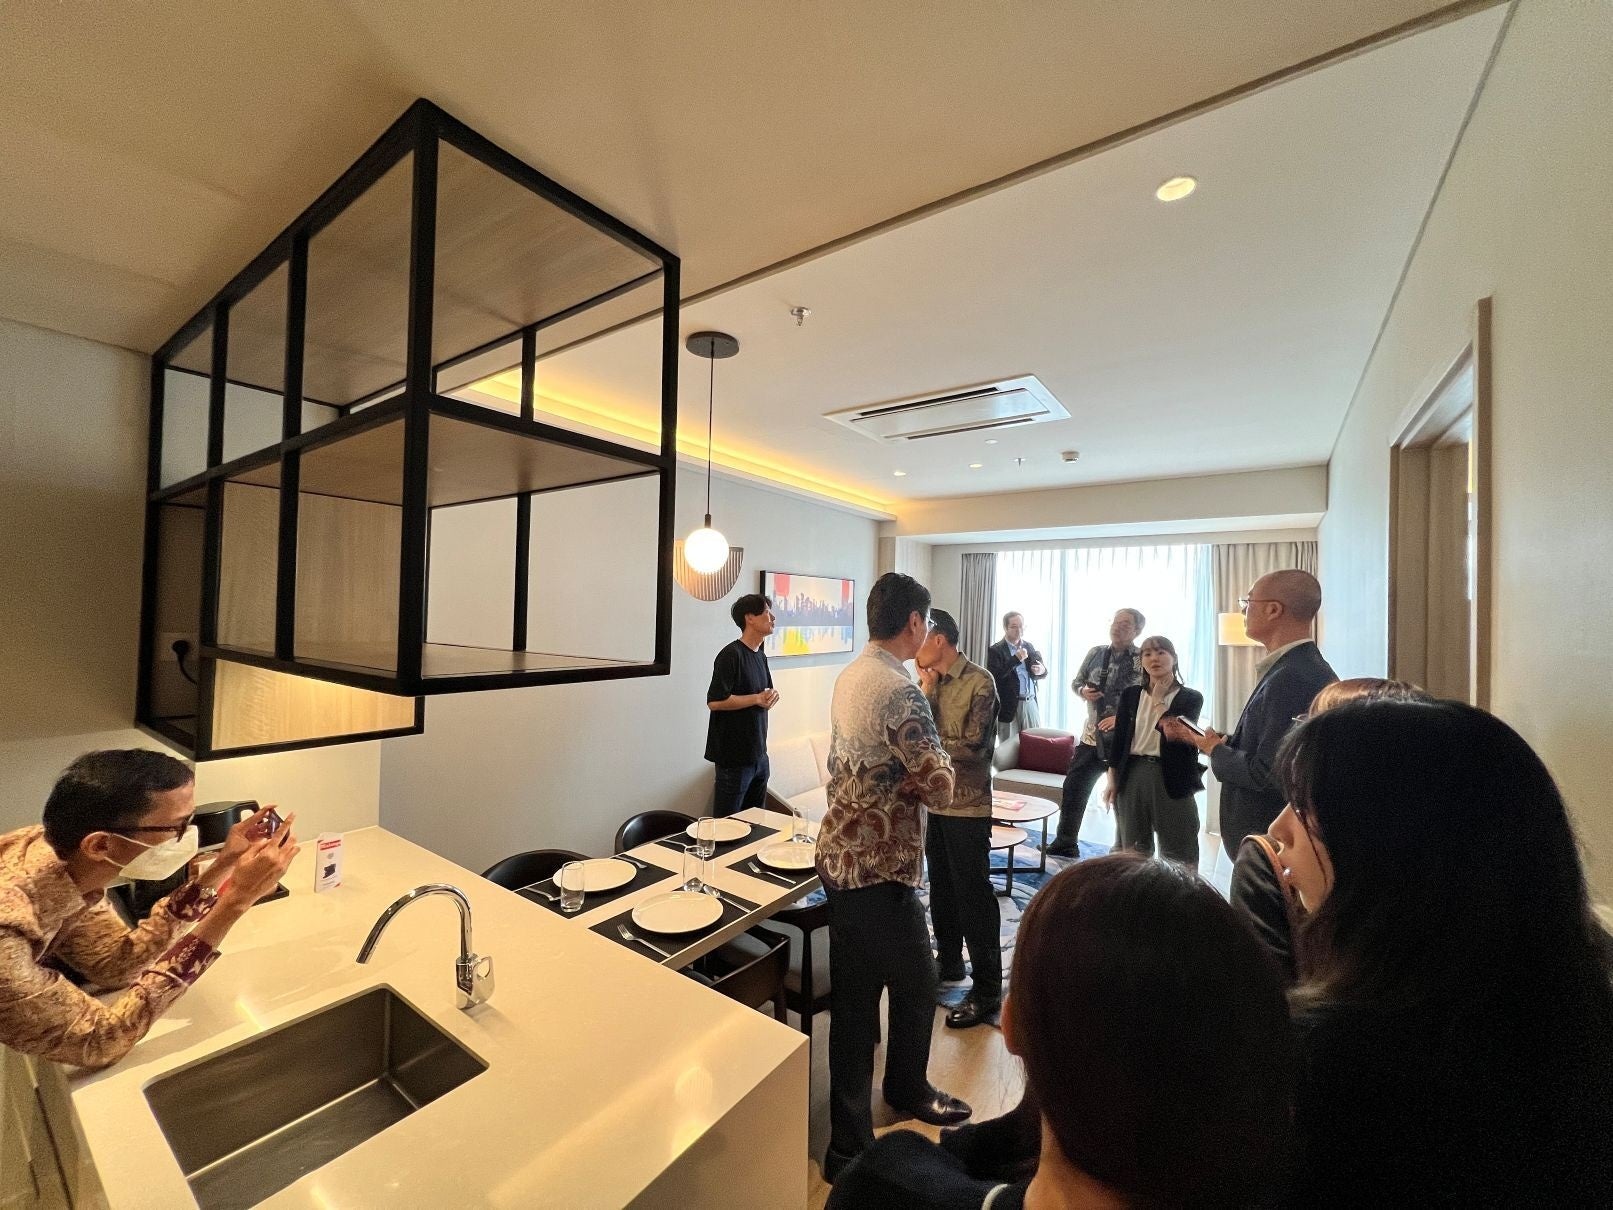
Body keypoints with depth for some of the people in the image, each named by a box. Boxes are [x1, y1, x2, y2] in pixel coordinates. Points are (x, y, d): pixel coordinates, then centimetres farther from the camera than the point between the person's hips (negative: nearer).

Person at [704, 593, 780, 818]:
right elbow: (714, 701, -20)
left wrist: (771, 697, 0)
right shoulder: (731, 655, -14)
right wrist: (756, 699, -18)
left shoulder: (760, 656, 12)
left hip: (759, 754, 8)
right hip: (734, 756, -8)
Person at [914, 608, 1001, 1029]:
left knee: (974, 896, 4)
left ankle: (987, 990, 18)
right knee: (941, 889, 19)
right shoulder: (929, 680, 5)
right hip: (933, 801, 7)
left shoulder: (979, 683, -15)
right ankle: (949, 962, 38)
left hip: (967, 806, -6)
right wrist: (926, 690, -12)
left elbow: (973, 747, -19)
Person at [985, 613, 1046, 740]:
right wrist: (1016, 659, -22)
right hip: (1009, 706, -5)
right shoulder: (995, 650, -5)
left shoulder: (1029, 647, 13)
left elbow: (1040, 671, 13)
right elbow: (994, 676, -16)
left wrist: (1042, 670, -11)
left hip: (1031, 703, 5)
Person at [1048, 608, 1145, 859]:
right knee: (1073, 787, 10)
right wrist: (1083, 691, -8)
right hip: (1092, 735, 5)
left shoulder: (1142, 661, -10)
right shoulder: (1096, 653, 5)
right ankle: (1065, 843, 26)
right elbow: (1076, 682, 14)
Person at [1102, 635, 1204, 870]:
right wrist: (1112, 780, 4)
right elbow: (1119, 737, 6)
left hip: (1171, 778, -3)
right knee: (1132, 850, 14)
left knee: (1178, 853, 4)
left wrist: (1159, 700, -8)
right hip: (1132, 775, 3)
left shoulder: (1191, 698, -1)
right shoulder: (1131, 694, 6)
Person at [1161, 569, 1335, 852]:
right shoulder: (1302, 669, 6)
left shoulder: (1291, 678, -26)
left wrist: (1215, 751, -11)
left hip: (1270, 841, -9)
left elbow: (1267, 772, -27)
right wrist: (1197, 737, 13)